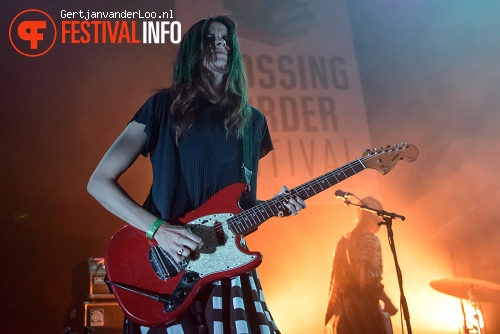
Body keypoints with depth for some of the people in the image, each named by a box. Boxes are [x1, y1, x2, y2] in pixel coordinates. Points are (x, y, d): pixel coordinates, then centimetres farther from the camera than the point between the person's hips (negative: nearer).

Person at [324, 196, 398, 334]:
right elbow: (369, 280, -18)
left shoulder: (343, 241, 12)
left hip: (343, 311, 7)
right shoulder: (370, 239, -9)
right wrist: (387, 301, -7)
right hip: (365, 309, -7)